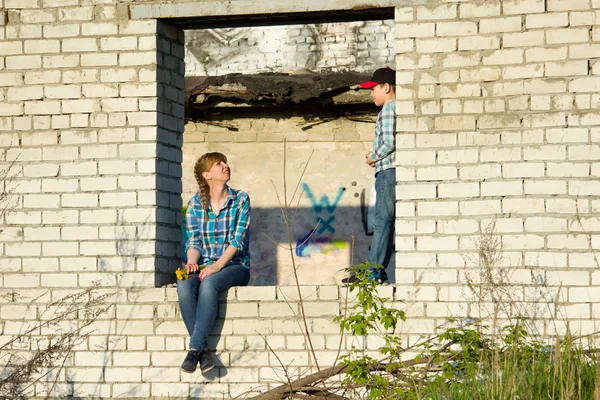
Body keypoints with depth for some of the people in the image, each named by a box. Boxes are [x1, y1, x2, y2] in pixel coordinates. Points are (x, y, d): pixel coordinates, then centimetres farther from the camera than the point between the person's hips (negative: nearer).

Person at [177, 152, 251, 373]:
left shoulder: (240, 200, 1)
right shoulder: (195, 203, 8)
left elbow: (238, 239, -8)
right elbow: (193, 241, 4)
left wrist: (217, 266, -22)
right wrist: (191, 263, -18)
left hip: (234, 266, -2)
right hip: (204, 266, 2)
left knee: (208, 284, -36)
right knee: (184, 285, -32)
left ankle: (195, 347, -35)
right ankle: (203, 349, -31)